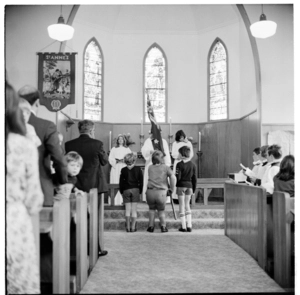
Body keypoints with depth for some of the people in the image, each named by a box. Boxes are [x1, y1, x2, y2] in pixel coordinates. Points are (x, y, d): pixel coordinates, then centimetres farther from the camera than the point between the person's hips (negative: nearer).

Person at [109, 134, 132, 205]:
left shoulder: (127, 149, 14)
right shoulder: (114, 149, 14)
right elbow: (110, 158, 6)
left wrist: (124, 160, -10)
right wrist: (116, 161, -10)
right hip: (115, 168, 0)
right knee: (116, 184, -6)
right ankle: (116, 201, -4)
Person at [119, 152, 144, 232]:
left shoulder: (123, 170, 1)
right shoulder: (138, 169, 0)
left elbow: (121, 182, 2)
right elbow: (141, 181, 2)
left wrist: (122, 191, 10)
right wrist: (140, 191, 9)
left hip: (126, 190, 1)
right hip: (135, 190, 0)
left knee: (127, 209, 4)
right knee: (134, 209, 2)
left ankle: (128, 227, 6)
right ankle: (133, 227, 4)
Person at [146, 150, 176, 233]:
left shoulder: (150, 168, 13)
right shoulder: (165, 167, 5)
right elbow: (173, 177, -9)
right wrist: (173, 188, 2)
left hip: (150, 192, 2)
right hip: (161, 193, -2)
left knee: (152, 208, 27)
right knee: (161, 210, 22)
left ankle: (151, 226, 23)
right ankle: (163, 226, 9)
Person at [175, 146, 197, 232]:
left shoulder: (179, 164, -10)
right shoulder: (193, 165, 4)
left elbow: (178, 178, -15)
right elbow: (194, 178, 7)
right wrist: (193, 189, 14)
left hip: (181, 186, -4)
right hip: (189, 186, 4)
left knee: (182, 205, 4)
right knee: (187, 204, 15)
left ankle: (183, 227, 5)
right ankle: (189, 226, 11)